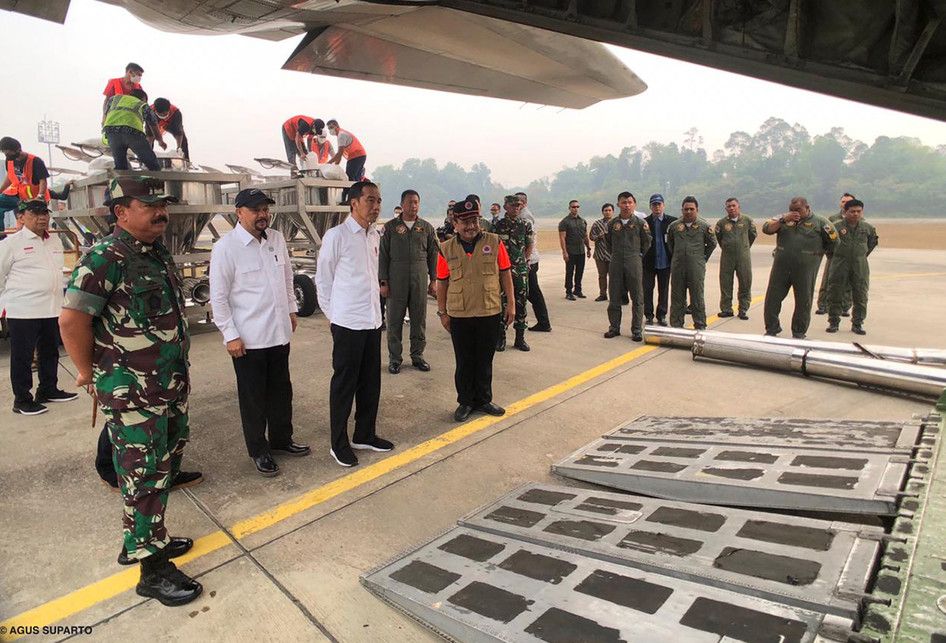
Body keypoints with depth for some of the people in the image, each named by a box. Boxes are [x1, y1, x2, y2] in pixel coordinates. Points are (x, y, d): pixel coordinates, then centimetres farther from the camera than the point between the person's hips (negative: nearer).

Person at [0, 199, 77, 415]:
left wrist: (61, 298, 17)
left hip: (52, 309, 6)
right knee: (22, 357, 2)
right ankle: (22, 400, 11)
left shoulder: (55, 240, 12)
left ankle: (48, 390, 31)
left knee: (50, 352, 16)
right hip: (23, 311, -6)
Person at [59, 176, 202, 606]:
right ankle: (152, 569, 15)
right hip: (132, 393, -8)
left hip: (172, 385, 8)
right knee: (144, 476, 1)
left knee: (165, 467, 20)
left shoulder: (160, 253, 9)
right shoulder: (106, 257, -17)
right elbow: (72, 318, -21)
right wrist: (88, 373, -10)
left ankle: (148, 538, 39)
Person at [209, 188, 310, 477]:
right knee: (253, 398, 8)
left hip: (279, 333, 6)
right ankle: (259, 451, 25)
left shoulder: (277, 238, 5)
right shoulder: (226, 247, -13)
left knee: (281, 391, 18)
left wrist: (291, 309, 17)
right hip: (248, 339, -5)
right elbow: (218, 296, -11)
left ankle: (281, 439, 36)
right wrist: (230, 335, -13)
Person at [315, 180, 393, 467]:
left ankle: (365, 435, 29)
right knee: (344, 384, 3)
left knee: (371, 382, 14)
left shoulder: (375, 235, 10)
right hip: (347, 323, -7)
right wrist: (332, 313, -1)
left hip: (373, 320, 7)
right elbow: (323, 279, -5)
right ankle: (339, 444, 17)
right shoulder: (336, 235, -11)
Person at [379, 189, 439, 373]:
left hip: (420, 278, 2)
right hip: (396, 277, -2)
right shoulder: (390, 226, 2)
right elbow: (383, 255, 0)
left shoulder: (426, 227, 9)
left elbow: (433, 254, 11)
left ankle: (417, 355, 20)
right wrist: (383, 282, -5)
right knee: (395, 319, 3)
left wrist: (433, 279, 6)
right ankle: (394, 358, 12)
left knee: (419, 318, 7)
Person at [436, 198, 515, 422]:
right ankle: (465, 402, 25)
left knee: (485, 361, 12)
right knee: (464, 362, 10)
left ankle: (483, 399, 29)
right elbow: (442, 283, 5)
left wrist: (511, 304, 0)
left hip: (490, 313, 0)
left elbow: (506, 274, 2)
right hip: (459, 315, 0)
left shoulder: (494, 242, -2)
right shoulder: (447, 249, 0)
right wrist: (442, 312, 5)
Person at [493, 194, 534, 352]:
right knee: (502, 303, -1)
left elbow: (529, 245, 15)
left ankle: (520, 338, 15)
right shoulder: (498, 225, -1)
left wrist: (524, 259, 5)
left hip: (521, 269, 3)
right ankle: (500, 338, 8)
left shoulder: (526, 225, 7)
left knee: (521, 303, 6)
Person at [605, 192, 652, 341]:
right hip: (616, 264, 3)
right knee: (614, 298, 7)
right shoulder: (612, 224, 5)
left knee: (637, 298, 1)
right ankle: (614, 328, 19)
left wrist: (636, 254, 12)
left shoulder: (640, 223, -2)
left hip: (634, 264, -2)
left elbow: (647, 243, 7)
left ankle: (637, 330, 9)